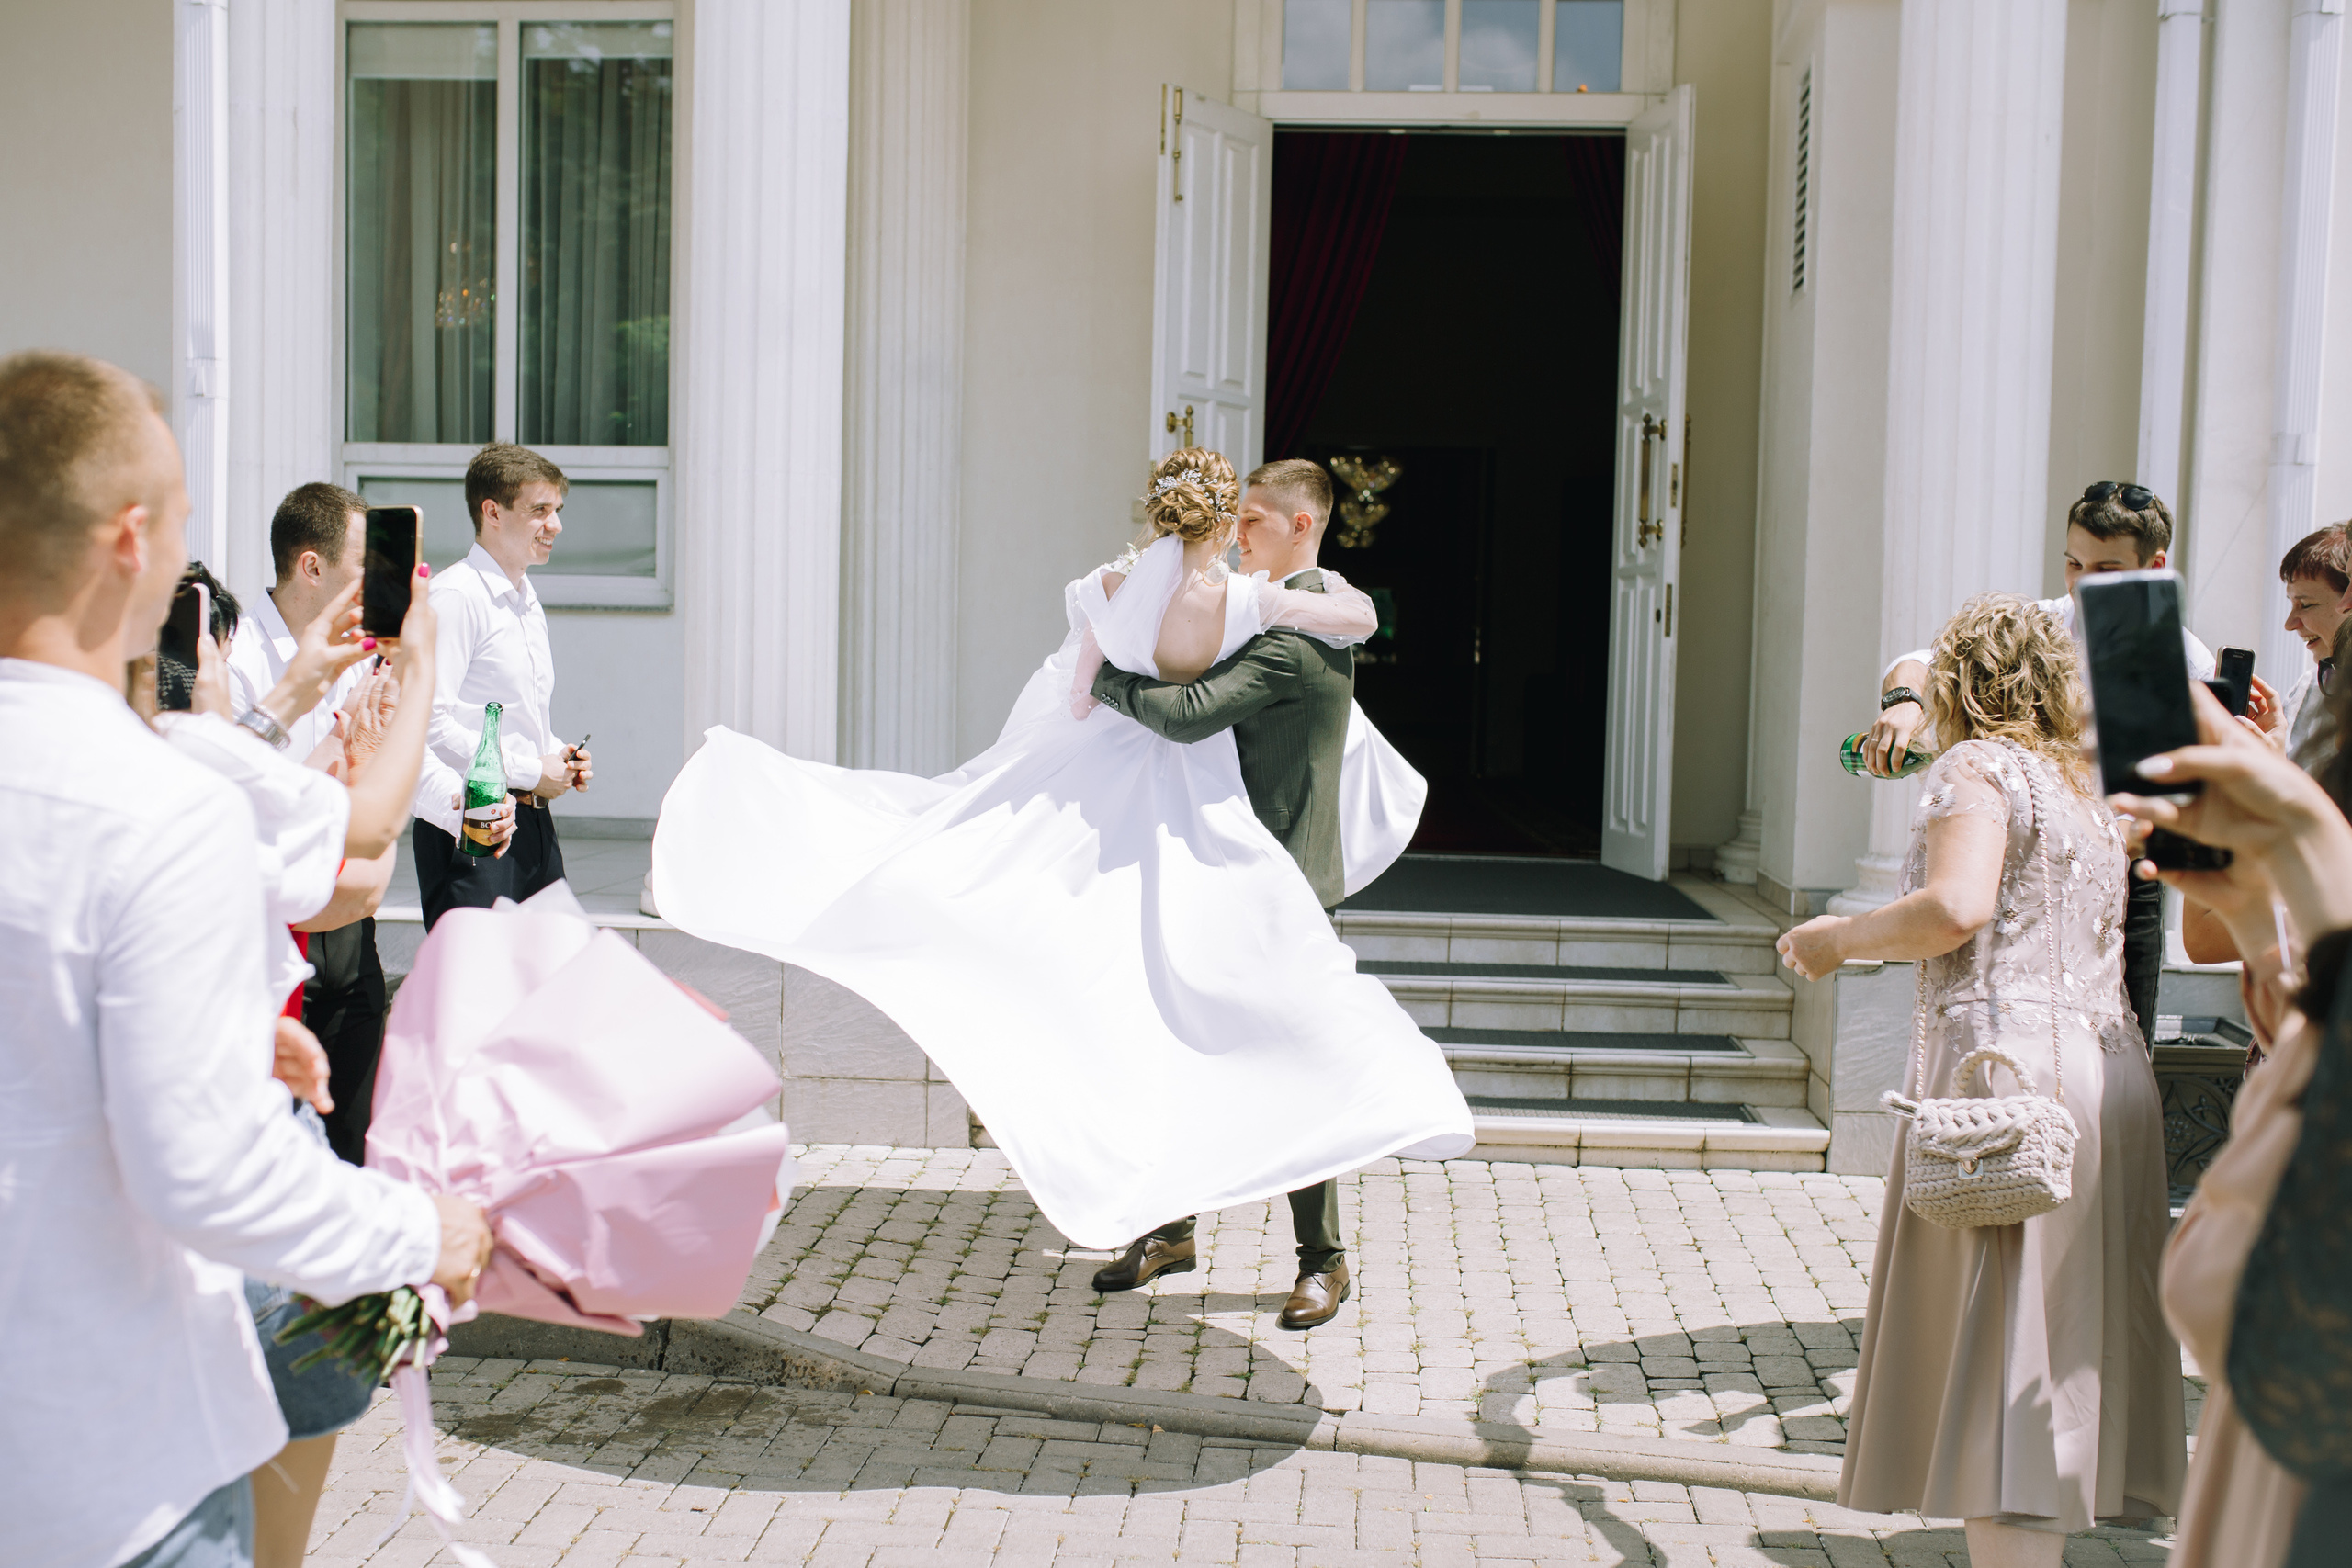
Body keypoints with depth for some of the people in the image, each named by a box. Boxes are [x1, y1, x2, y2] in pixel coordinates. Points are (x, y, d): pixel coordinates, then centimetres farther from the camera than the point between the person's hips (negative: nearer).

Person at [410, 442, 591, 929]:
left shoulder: (528, 602, 19)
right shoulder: (456, 595, -11)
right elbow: (430, 721, -19)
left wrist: (558, 756, 8)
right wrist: (528, 771, -14)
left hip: (534, 823, 9)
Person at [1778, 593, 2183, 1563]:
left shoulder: (1978, 765, -5)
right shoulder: (2085, 788, 20)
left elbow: (1956, 907, -20)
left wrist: (1839, 938, -7)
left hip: (2002, 1058, -9)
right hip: (2109, 1070, 9)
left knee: (1995, 1346, -7)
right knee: (2058, 1340, 12)